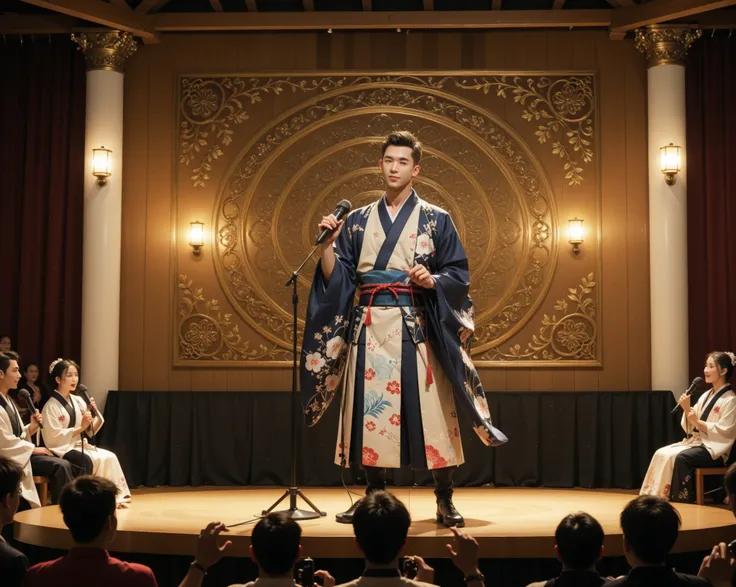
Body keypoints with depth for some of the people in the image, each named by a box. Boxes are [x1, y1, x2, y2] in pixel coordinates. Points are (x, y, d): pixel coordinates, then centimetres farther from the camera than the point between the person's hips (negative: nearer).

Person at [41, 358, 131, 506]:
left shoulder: (78, 401, 9)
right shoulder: (51, 406, -10)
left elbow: (89, 432, 13)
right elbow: (53, 437, -17)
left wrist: (94, 414, -7)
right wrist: (80, 427, -18)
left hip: (80, 445, 6)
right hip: (62, 449, -6)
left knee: (109, 457, -18)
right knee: (88, 461, -32)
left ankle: (114, 495, -17)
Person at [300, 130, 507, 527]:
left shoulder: (435, 220, 6)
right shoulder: (358, 220, 13)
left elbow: (458, 276, 2)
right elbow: (337, 279, 8)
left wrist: (431, 280, -16)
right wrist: (328, 245, -7)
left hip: (417, 327, -3)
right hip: (369, 328, 3)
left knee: (427, 409, -6)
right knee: (370, 408, 2)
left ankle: (444, 500, 3)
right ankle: (374, 496, 14)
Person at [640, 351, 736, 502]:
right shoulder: (706, 396, 15)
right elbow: (691, 428, 13)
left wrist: (697, 421, -18)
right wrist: (687, 410, -5)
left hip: (715, 449, -8)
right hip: (696, 441, 8)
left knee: (681, 457, -32)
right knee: (662, 454, -14)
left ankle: (681, 501, -24)